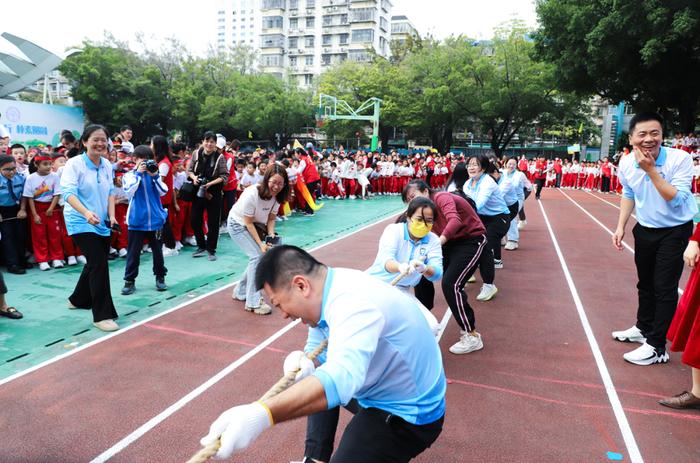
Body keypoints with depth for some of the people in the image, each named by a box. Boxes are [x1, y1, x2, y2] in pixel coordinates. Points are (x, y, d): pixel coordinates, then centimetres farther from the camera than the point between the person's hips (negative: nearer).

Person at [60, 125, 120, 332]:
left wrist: (111, 215, -3)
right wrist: (86, 213, -38)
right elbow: (69, 193, -23)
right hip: (81, 222, -7)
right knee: (99, 264, -15)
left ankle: (78, 299, 42)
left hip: (102, 223, 7)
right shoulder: (74, 164, -13)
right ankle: (102, 315, -8)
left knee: (95, 263, 18)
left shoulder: (107, 164, 4)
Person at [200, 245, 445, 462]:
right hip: (380, 388, 9)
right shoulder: (331, 290, -4)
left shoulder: (354, 303, -32)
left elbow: (341, 377, -47)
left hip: (408, 415, -9)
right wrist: (304, 362, -19)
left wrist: (260, 414, -57)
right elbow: (317, 350, 5)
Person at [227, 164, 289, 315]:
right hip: (238, 224, -7)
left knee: (261, 257, 4)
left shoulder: (276, 195, -15)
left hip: (256, 225, 7)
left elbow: (271, 219, -5)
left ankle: (241, 292, 25)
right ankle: (253, 302, -12)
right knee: (257, 256, -19)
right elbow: (248, 223, -25)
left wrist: (271, 236, -21)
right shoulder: (251, 194, -34)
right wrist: (260, 244, -28)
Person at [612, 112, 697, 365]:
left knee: (665, 287, -6)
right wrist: (621, 226, 2)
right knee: (645, 283, 19)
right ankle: (643, 328, 39)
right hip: (644, 230, 5)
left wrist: (651, 169, -34)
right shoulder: (626, 163, -10)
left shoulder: (680, 159, -23)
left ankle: (657, 348, 4)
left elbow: (677, 199, -31)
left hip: (675, 231, -5)